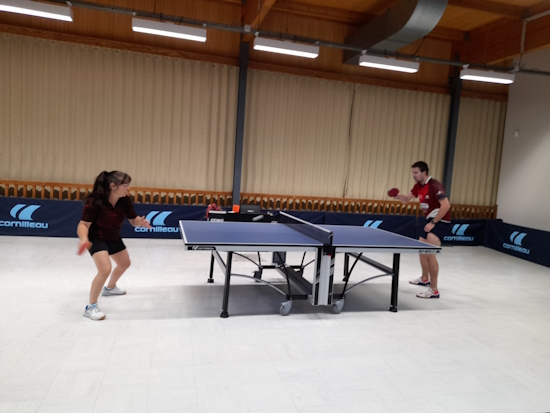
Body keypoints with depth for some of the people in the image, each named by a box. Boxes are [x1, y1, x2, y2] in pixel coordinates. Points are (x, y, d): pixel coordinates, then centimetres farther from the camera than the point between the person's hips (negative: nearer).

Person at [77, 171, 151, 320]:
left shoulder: (125, 200, -16)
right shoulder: (95, 202, -31)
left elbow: (133, 220, -7)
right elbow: (84, 224, -28)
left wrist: (141, 222, -31)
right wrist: (84, 239, -48)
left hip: (114, 238, 8)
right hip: (96, 239, -7)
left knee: (125, 264, 24)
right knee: (105, 270, -26)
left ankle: (110, 288, 55)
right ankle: (91, 307, -7)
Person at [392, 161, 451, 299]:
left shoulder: (434, 186, -22)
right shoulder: (418, 186, 6)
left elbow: (446, 205, -27)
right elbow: (406, 199, 12)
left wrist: (433, 223, -24)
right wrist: (399, 196, -12)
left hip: (440, 222, -10)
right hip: (430, 221, 10)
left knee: (430, 255, -19)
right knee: (422, 251, 21)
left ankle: (434, 290, -12)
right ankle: (425, 279, 42)